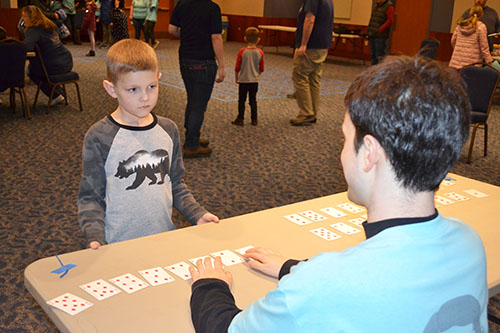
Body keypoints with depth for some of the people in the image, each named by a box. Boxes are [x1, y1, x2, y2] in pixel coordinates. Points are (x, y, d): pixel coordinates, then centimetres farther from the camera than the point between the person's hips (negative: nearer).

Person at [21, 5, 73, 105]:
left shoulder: (34, 30, -15)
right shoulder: (48, 26, 12)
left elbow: (26, 47, -29)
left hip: (56, 67, -8)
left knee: (31, 71, 19)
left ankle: (56, 96, 16)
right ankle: (59, 92, 27)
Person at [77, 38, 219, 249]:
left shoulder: (168, 130, 4)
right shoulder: (99, 138, -11)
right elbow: (90, 196, -6)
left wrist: (197, 214, 1)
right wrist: (96, 237, -20)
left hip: (165, 238, 3)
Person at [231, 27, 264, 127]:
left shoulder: (242, 51, -12)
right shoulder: (260, 52, -6)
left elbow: (237, 68, -6)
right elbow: (261, 69, 2)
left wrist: (236, 78, 9)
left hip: (243, 80, -2)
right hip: (254, 81, 2)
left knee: (241, 100, 7)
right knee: (253, 100, 11)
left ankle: (240, 119, 10)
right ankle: (254, 120, 16)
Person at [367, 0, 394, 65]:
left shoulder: (389, 6, -8)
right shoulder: (376, 5, 17)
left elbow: (390, 21, -15)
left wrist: (379, 30, -21)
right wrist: (369, 32, 14)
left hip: (380, 36, -8)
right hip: (372, 35, 8)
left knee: (380, 55, -10)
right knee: (373, 54, 11)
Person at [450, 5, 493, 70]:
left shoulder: (460, 25, 7)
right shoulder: (481, 26, -5)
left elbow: (453, 41, 16)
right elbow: (484, 47, -7)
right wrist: (489, 63, -2)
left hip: (456, 62, 4)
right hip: (472, 63, -4)